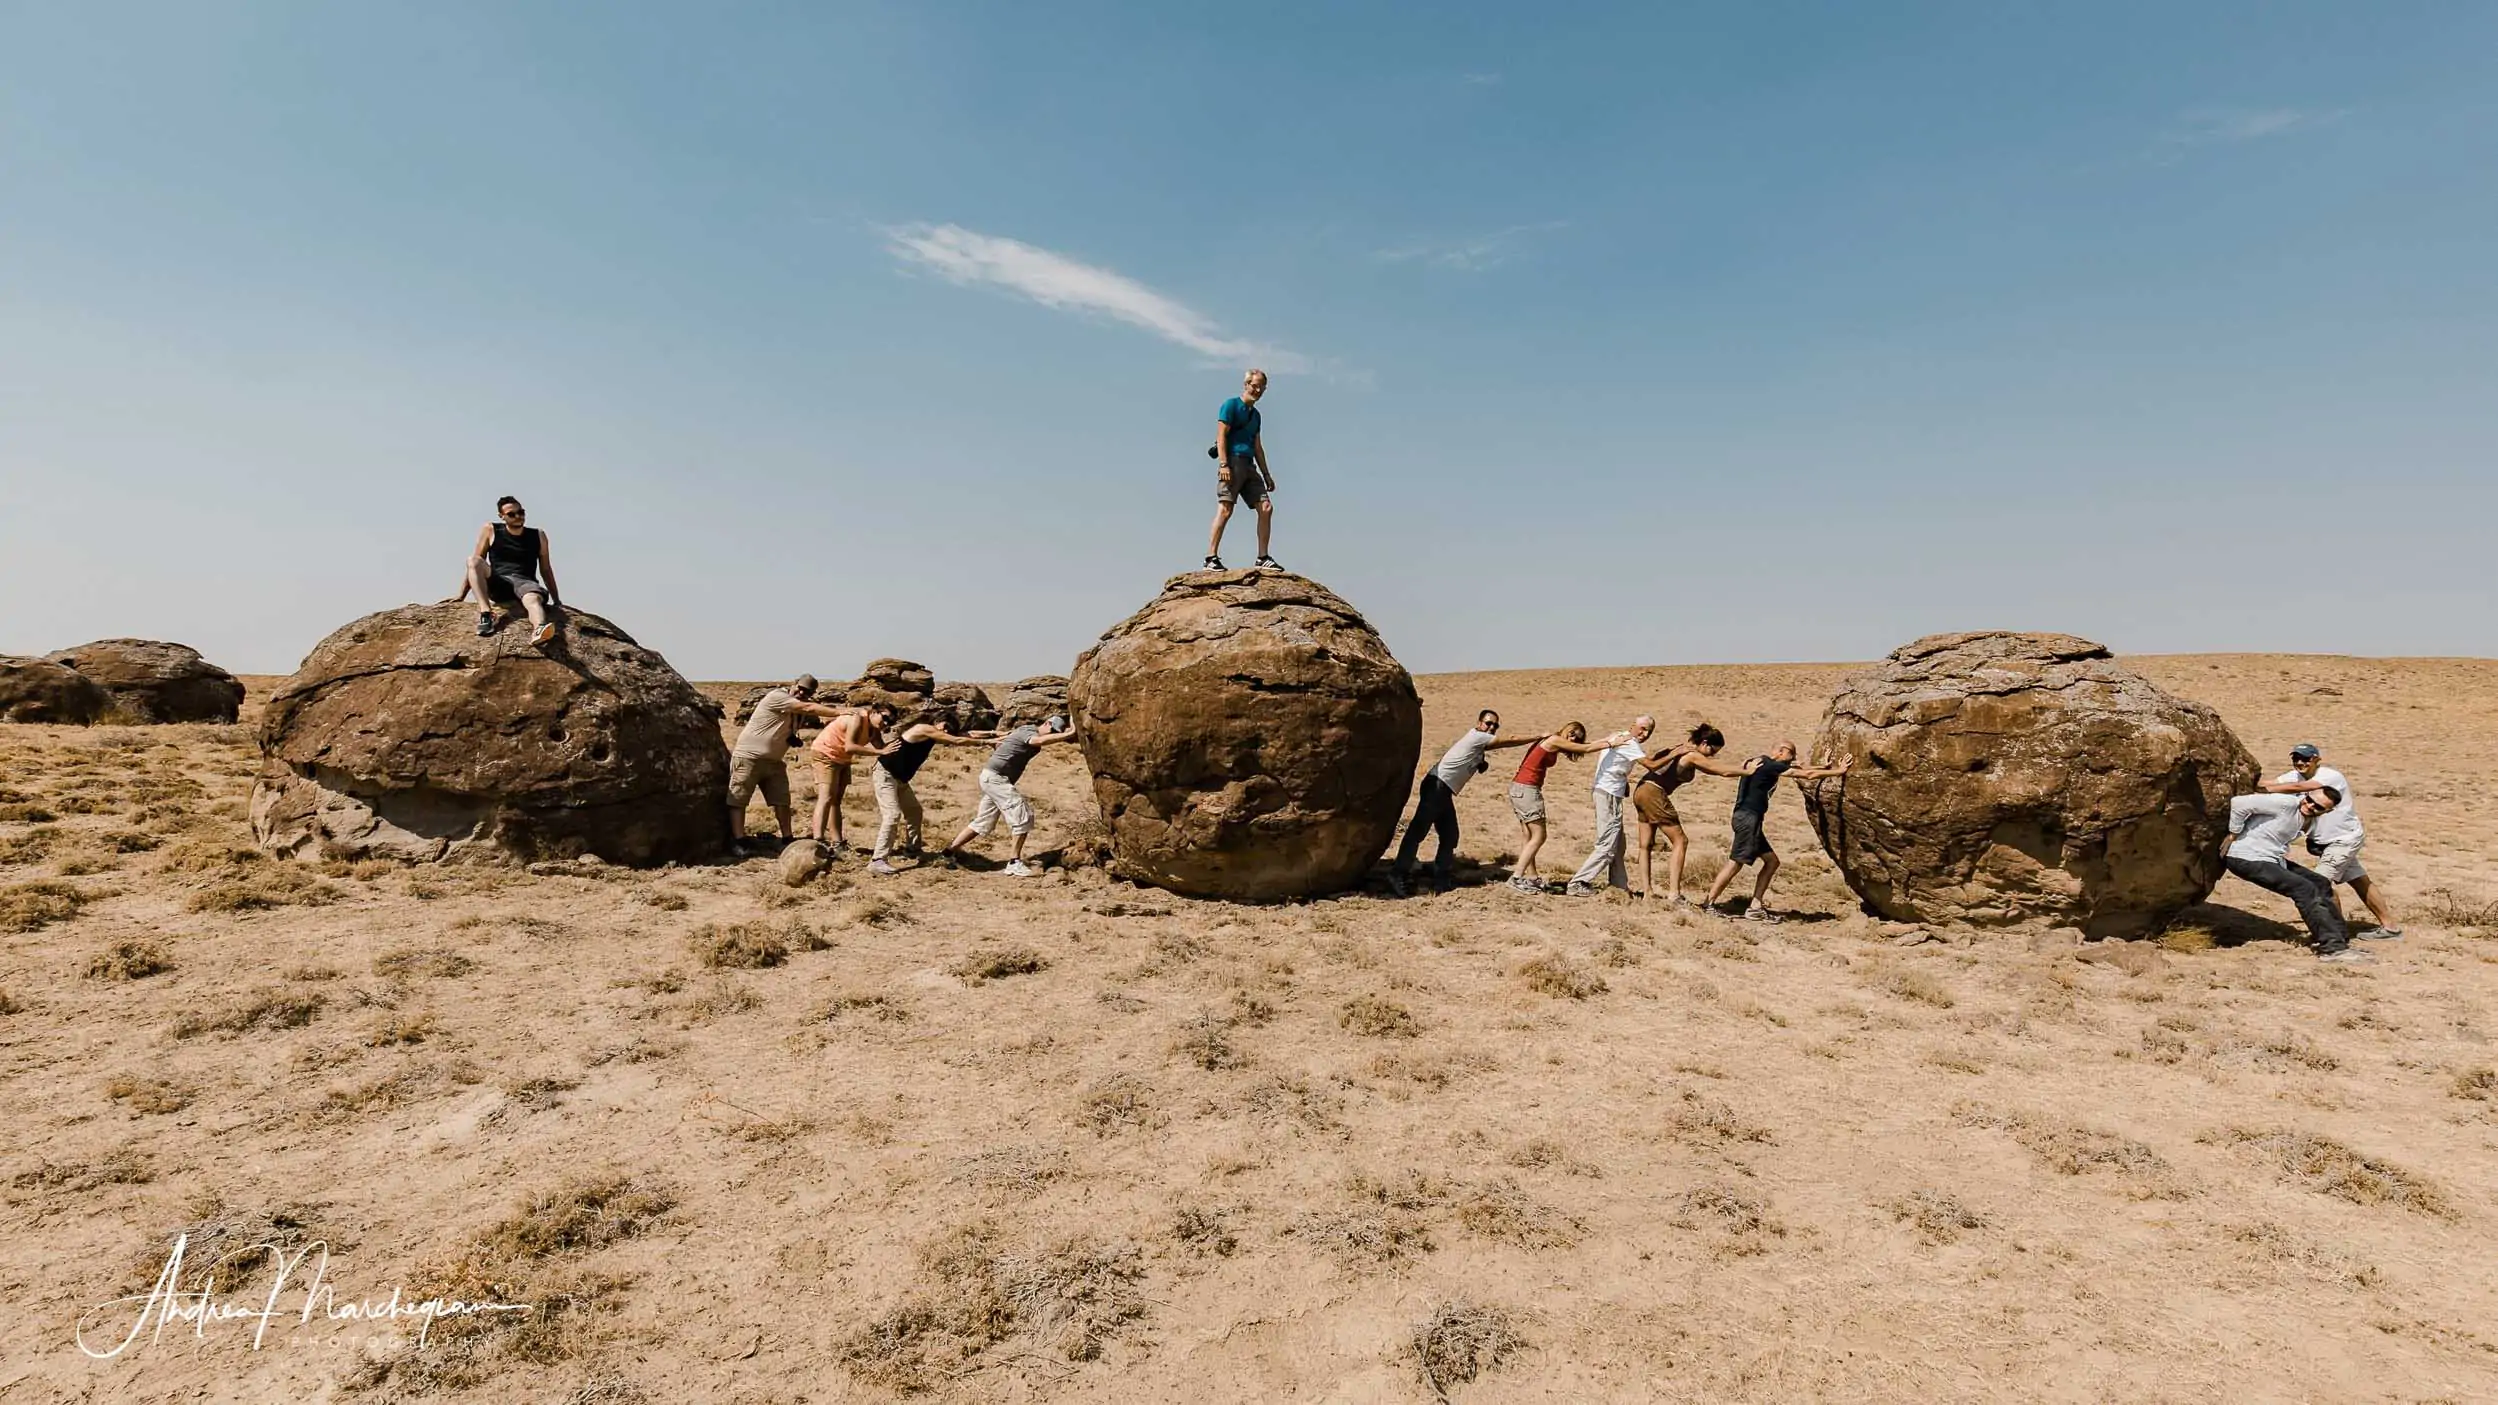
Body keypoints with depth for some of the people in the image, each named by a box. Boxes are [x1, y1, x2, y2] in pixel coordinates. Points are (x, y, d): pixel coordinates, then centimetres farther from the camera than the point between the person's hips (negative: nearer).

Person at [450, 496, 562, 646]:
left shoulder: (538, 536, 15)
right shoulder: (490, 531, 12)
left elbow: (546, 571, 19)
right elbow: (474, 564, 12)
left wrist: (556, 601, 17)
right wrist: (461, 595, 7)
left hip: (525, 583, -1)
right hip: (497, 584, 1)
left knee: (533, 598, -39)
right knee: (473, 560, -28)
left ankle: (539, 629, -75)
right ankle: (486, 612, -43)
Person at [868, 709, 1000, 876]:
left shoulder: (932, 733, 5)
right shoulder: (924, 729, -21)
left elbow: (966, 734, 5)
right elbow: (957, 741, -21)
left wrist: (993, 734, -2)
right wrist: (986, 741, -17)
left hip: (900, 778, 10)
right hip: (885, 774, -10)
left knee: (913, 811, 17)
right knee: (893, 814, -19)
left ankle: (912, 848, 29)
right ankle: (877, 861, -22)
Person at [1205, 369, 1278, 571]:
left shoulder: (1255, 414, 24)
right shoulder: (1231, 405, 2)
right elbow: (1221, 436, -7)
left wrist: (1267, 474, 21)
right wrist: (1223, 464, -18)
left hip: (1249, 465, 8)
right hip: (1232, 461, -8)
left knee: (1266, 508, -1)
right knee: (1225, 509, -14)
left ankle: (1262, 558, 3)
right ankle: (1211, 557, -11)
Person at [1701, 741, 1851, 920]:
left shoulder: (1761, 763, 18)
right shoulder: (1770, 766, -10)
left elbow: (1800, 769, 29)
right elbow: (1808, 775, -6)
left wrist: (1824, 768, 28)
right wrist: (1838, 771, 3)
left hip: (1748, 819, 10)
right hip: (1748, 818, -10)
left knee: (1771, 861, 11)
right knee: (1736, 863, -11)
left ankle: (1755, 907, 10)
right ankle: (1708, 904, -11)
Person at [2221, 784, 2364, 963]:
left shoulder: (2311, 821, 10)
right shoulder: (2286, 803, -19)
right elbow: (2239, 803, -25)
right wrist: (2232, 835, -17)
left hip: (2272, 858, 10)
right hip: (2246, 859, -10)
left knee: (2321, 885, 12)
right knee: (2306, 890, -17)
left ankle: (2341, 940, 22)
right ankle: (2331, 948, -10)